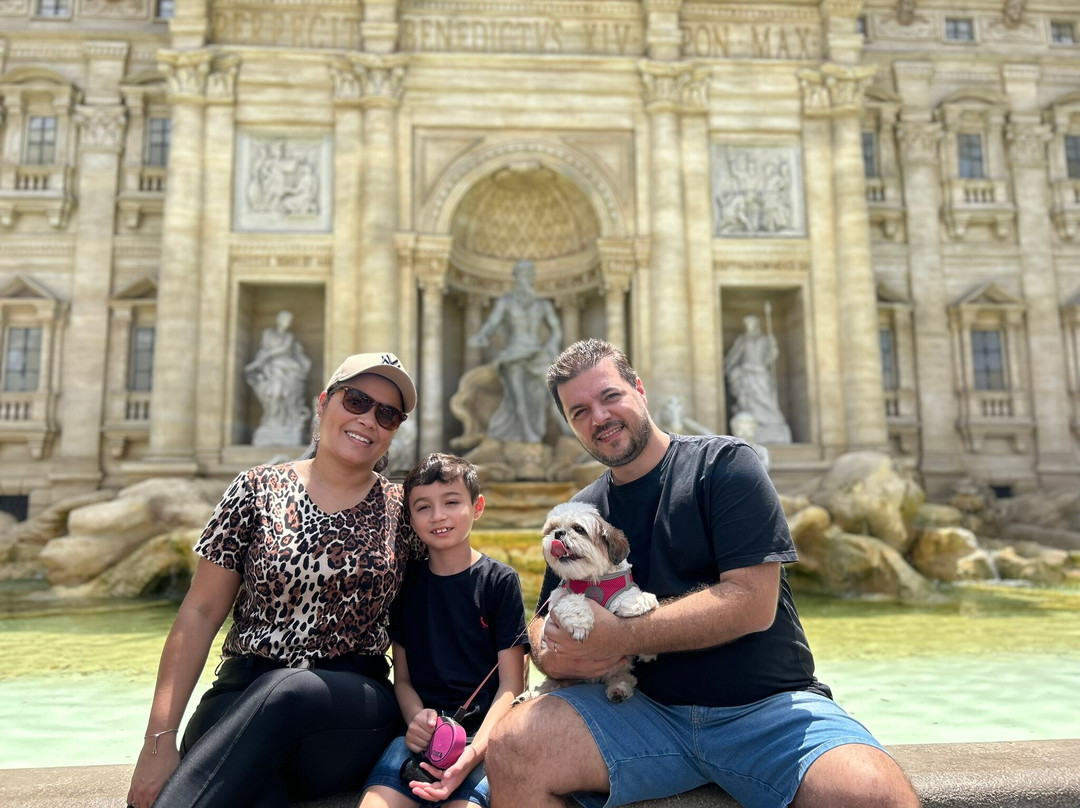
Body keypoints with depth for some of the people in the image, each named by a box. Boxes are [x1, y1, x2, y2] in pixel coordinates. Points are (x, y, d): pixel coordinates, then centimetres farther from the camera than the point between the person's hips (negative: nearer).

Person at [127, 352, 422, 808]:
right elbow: (200, 614, 2)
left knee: (285, 690, -35)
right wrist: (159, 741, -6)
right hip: (244, 697, -1)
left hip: (354, 710, 2)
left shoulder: (402, 512, 6)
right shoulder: (258, 490, 4)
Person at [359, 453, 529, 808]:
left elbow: (511, 684, -1)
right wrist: (416, 718, -9)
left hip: (485, 730, -2)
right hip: (424, 731, 2)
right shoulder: (407, 581, 13)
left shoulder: (500, 580, 3)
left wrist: (474, 752, -17)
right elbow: (402, 677, 14)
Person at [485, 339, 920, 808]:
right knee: (511, 751, -21)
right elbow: (545, 623, 15)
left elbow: (752, 603, -13)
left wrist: (619, 636, -17)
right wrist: (553, 655, -11)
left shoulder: (723, 465, -2)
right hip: (646, 711, 4)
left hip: (769, 706, -3)